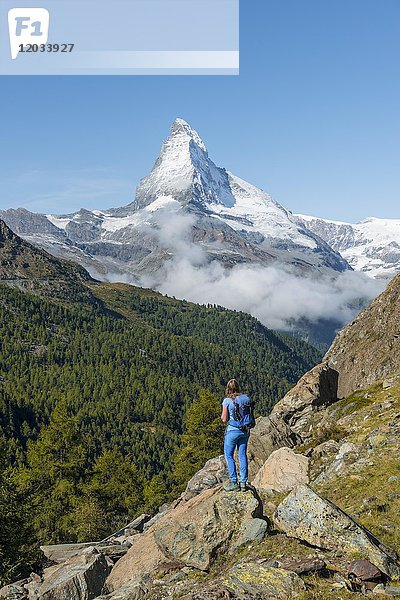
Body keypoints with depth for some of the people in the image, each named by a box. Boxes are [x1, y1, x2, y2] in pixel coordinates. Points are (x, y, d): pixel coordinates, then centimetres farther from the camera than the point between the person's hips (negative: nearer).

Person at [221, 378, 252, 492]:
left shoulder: (227, 401, -12)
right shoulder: (246, 398, 1)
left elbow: (224, 419, -10)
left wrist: (222, 415, 10)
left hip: (232, 431, -5)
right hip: (245, 430, 5)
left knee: (229, 456, 9)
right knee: (242, 455, 12)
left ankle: (234, 483, 9)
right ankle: (243, 482, 15)